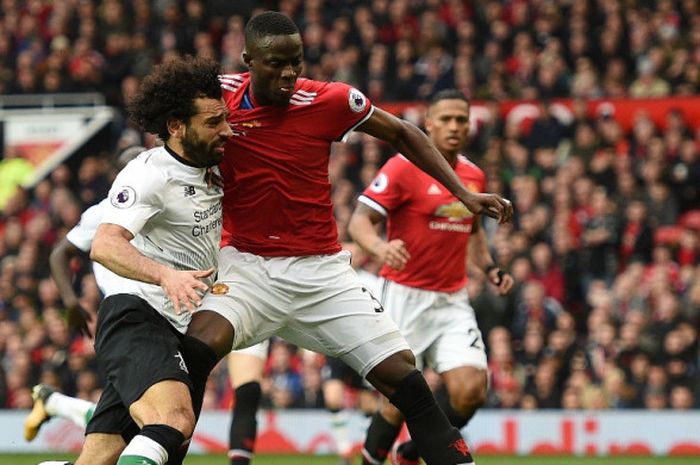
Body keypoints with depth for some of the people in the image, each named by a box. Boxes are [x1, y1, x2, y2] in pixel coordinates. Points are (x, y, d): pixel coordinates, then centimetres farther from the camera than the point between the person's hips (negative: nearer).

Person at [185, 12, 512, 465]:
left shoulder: (329, 101, -8)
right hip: (248, 264, -1)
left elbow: (401, 134, 7)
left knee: (402, 374, -4)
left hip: (323, 269, 1)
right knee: (201, 344, -29)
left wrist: (464, 193, 2)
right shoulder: (220, 99, -9)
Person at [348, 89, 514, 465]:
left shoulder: (474, 176, 9)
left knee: (471, 389, -11)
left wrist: (489, 268, 10)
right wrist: (380, 247, -37)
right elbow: (358, 221, -16)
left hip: (452, 300, 5)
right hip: (404, 296, -5)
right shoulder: (404, 167, -10)